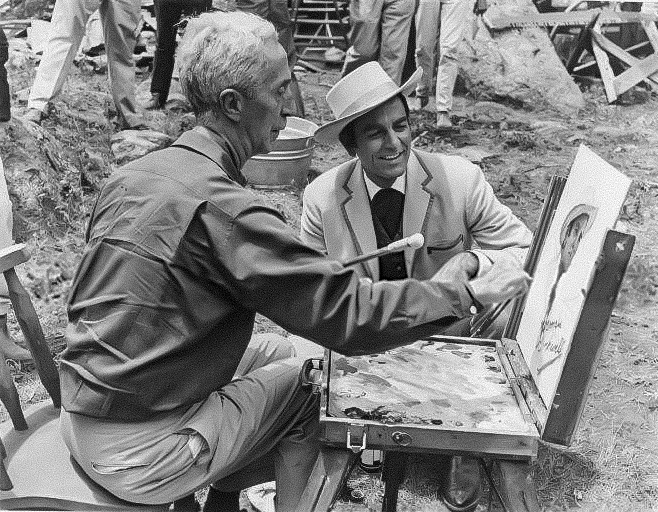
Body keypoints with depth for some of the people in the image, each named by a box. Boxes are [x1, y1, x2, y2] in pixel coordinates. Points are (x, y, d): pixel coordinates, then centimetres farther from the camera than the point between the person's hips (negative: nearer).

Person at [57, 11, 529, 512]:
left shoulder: (130, 174, 1)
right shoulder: (222, 207, -25)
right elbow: (348, 312, -25)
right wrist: (465, 293, -10)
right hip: (138, 457, -8)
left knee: (276, 350, 15)